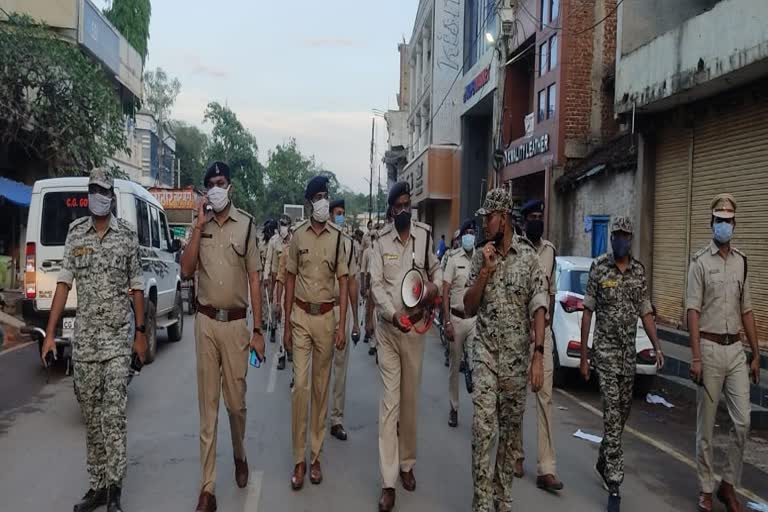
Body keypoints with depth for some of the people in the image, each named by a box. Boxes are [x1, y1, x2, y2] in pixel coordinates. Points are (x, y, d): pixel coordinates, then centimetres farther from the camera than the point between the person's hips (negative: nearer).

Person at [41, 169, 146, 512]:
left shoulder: (127, 235, -1)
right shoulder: (75, 233, 4)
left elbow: (136, 287, 4)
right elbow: (64, 283, 4)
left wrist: (141, 333, 5)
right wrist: (50, 333, -1)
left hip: (118, 336, -3)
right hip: (84, 337, 3)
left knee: (114, 413, -6)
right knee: (90, 414, 10)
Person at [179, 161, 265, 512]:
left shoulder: (246, 224, -1)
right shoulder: (200, 225, 6)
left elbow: (254, 278, -1)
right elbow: (186, 270, -3)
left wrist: (258, 330, -3)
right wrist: (199, 227, -10)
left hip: (236, 323, -2)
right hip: (206, 322, 2)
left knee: (236, 401, 9)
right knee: (207, 404, 7)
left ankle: (240, 457, 40)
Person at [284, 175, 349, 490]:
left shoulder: (337, 236, -1)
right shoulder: (298, 234, 1)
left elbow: (343, 282, 2)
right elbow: (290, 279, 7)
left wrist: (342, 325, -4)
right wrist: (286, 324, 4)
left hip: (326, 315, 0)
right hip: (300, 315, 0)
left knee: (321, 386, 8)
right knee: (300, 385, -4)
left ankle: (315, 456, 20)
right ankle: (299, 459, 7)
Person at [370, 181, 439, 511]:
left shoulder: (424, 235, 1)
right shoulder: (381, 241, -2)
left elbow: (435, 272, 13)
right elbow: (376, 284, -6)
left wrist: (432, 289, -8)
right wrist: (393, 314, -21)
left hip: (415, 327, 2)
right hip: (387, 327, -1)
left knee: (410, 399, 11)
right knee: (390, 401, -2)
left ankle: (407, 464, 29)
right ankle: (388, 482, 1)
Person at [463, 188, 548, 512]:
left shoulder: (528, 256, -3)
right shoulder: (480, 257, 3)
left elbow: (538, 309, -6)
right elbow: (469, 309, 2)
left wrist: (538, 355, -15)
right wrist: (485, 270, -10)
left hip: (517, 356, 0)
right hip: (486, 353, 0)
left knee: (510, 430, 11)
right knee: (482, 427, -10)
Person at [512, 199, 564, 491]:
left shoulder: (550, 250, 10)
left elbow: (550, 289, 17)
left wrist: (549, 321, 11)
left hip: (542, 329, 4)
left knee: (545, 396, 0)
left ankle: (546, 468, 2)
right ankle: (516, 454, 23)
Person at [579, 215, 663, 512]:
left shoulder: (639, 271, 4)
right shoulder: (598, 269, -7)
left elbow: (645, 312, 8)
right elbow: (587, 314, -4)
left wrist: (657, 347, -6)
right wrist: (583, 356, -5)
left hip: (629, 351, 5)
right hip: (605, 350, -4)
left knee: (623, 411, 14)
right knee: (612, 413, -9)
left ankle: (603, 462, 37)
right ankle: (614, 484, -6)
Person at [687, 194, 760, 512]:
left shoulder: (741, 262, 11)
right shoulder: (701, 262, -5)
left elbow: (747, 311, 14)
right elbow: (693, 311, -10)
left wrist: (756, 354, 11)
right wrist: (696, 357, -16)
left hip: (736, 349, 5)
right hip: (710, 347, -5)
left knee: (742, 422, 4)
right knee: (706, 424, 5)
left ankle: (728, 485, 21)